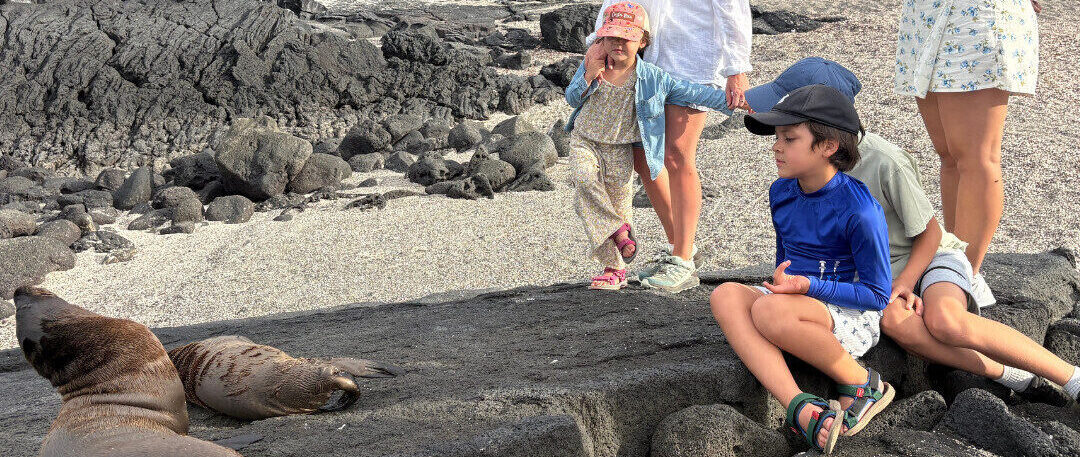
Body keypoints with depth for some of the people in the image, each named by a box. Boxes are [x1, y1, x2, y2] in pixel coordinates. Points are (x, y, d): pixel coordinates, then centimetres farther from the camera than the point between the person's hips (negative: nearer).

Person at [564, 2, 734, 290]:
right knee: (585, 181, -28)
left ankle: (615, 270, 15)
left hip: (619, 149, 0)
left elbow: (691, 92, -5)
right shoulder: (591, 64, -4)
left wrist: (732, 101, -10)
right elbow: (572, 99, -1)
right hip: (584, 140, 1)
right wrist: (589, 76, -19)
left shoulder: (651, 77, -8)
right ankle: (618, 232, -13)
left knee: (619, 203, 1)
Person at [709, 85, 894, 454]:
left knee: (770, 310, -36)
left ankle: (862, 384, -13)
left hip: (851, 317, -7)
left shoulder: (859, 209, -17)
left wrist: (807, 285, -22)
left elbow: (877, 295, -13)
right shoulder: (780, 192, 6)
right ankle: (801, 408, -35)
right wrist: (783, 283, 3)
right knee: (725, 296, -22)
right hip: (798, 301, 7)